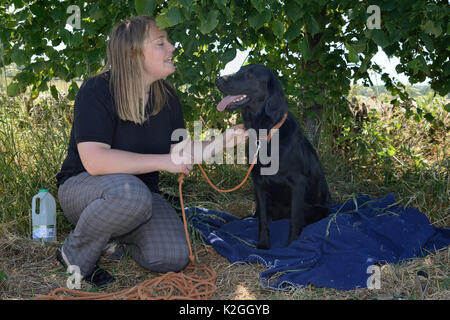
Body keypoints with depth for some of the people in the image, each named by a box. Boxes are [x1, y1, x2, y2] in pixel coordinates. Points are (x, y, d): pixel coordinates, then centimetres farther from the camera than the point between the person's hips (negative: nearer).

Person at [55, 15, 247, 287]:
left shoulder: (167, 96, 0)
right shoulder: (97, 91, -20)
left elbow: (180, 153, 5)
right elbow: (94, 160, -32)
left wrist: (220, 142, -12)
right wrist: (164, 161, -30)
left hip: (143, 192, 6)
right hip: (83, 187, -5)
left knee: (174, 258, -17)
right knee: (130, 193, -40)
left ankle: (115, 235, 12)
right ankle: (75, 255, -12)